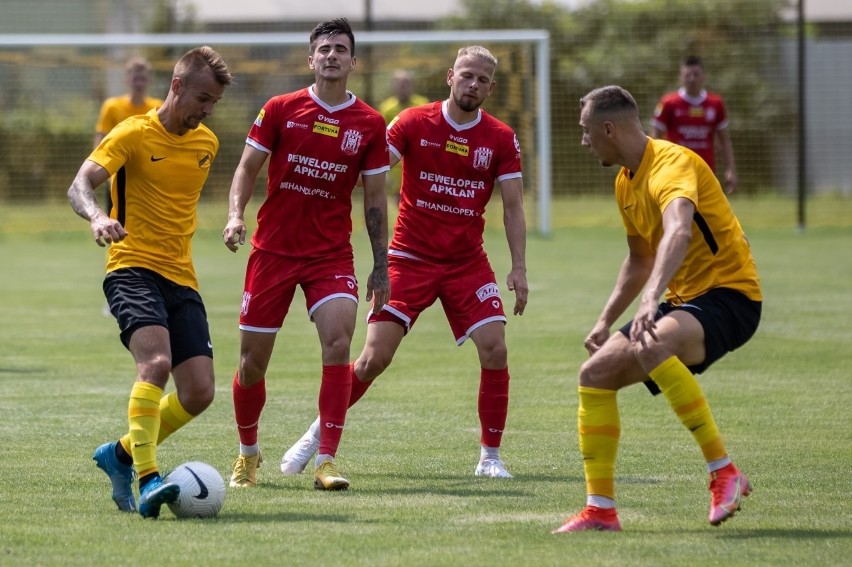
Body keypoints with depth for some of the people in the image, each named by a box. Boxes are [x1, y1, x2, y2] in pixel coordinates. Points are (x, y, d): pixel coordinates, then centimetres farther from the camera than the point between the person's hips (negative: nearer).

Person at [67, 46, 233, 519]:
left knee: (199, 392, -4)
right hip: (132, 268, -6)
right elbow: (80, 186, -19)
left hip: (182, 279, 6)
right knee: (156, 361, -30)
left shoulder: (207, 144, 13)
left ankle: (121, 454, 18)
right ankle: (147, 480, -31)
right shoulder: (133, 135, -6)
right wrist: (98, 217, -39)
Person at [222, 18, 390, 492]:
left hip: (332, 253, 0)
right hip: (273, 251, 0)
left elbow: (375, 197, 7)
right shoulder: (281, 110, 0)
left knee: (339, 341, -21)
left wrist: (381, 265, 6)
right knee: (253, 359, 4)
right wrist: (236, 214, -14)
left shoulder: (369, 124, 1)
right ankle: (249, 454, 28)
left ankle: (327, 461, -18)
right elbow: (248, 168, 4)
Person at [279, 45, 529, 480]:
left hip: (467, 262, 2)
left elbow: (512, 207, 2)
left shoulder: (501, 139, 0)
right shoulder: (414, 123, -6)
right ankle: (315, 437, 9)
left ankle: (490, 457, 1)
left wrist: (519, 268, -7)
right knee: (374, 357, -8)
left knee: (494, 350, -13)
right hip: (410, 259, -2)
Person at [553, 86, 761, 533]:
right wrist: (606, 321, 22)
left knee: (651, 345, -37)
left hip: (729, 294, -10)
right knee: (596, 372, -1)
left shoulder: (671, 164, -20)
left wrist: (652, 298, -55)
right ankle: (600, 509, 4)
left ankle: (724, 472, -29)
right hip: (685, 298, 10)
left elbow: (679, 232, -41)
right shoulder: (626, 182, 12)